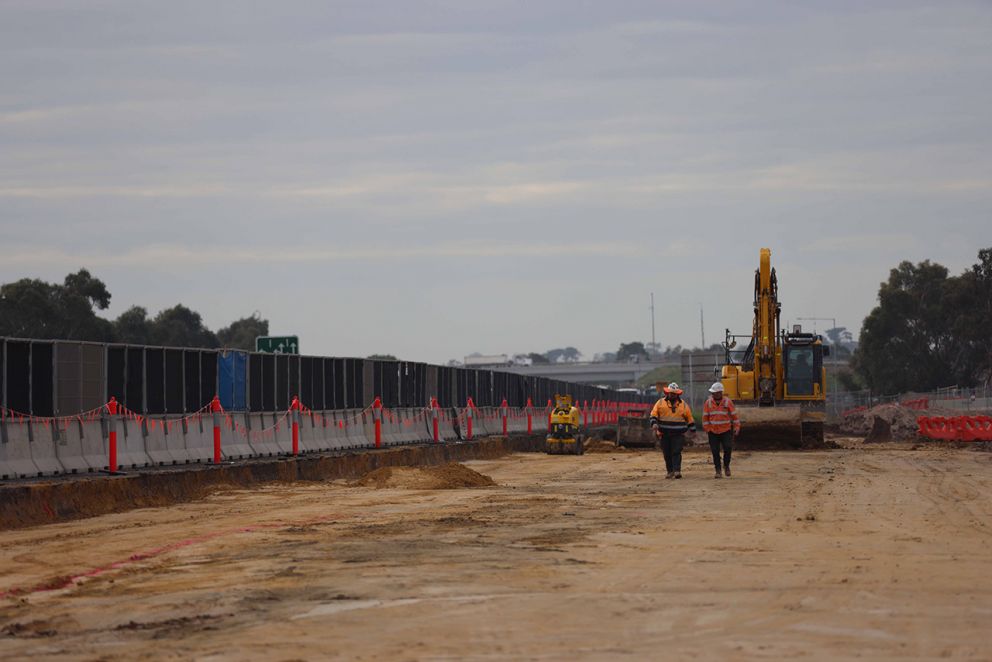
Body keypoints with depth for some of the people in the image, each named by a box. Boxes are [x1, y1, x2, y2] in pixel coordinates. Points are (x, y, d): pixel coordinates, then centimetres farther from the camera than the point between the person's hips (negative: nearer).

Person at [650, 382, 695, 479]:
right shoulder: (660, 403, 6)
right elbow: (653, 414, 1)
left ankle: (677, 471, -14)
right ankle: (670, 471, 14)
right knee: (667, 453, 5)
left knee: (676, 452, -11)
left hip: (678, 434, -1)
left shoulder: (683, 405, 8)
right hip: (664, 434, 1)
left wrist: (692, 430, 14)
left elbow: (690, 419, 14)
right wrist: (654, 424, -17)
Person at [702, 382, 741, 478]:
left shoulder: (727, 402, -3)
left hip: (726, 431, -1)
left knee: (727, 449, -9)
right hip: (713, 432, 1)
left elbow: (734, 415, 1)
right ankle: (718, 471, 9)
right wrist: (707, 429, 1)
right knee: (715, 452, 0)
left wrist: (736, 428, -2)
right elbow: (705, 417, 5)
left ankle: (726, 466, 17)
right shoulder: (708, 403, 1)